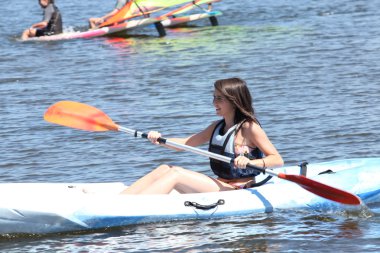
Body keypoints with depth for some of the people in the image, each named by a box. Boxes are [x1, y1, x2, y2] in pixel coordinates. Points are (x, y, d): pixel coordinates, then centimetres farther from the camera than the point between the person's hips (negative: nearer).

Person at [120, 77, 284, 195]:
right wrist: (160, 140, 0)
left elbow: (277, 160, -12)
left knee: (175, 174, -21)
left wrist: (250, 162, -30)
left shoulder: (249, 127, -7)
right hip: (220, 186, 8)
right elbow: (186, 143, 18)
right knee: (165, 169, -5)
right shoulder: (217, 127, 17)